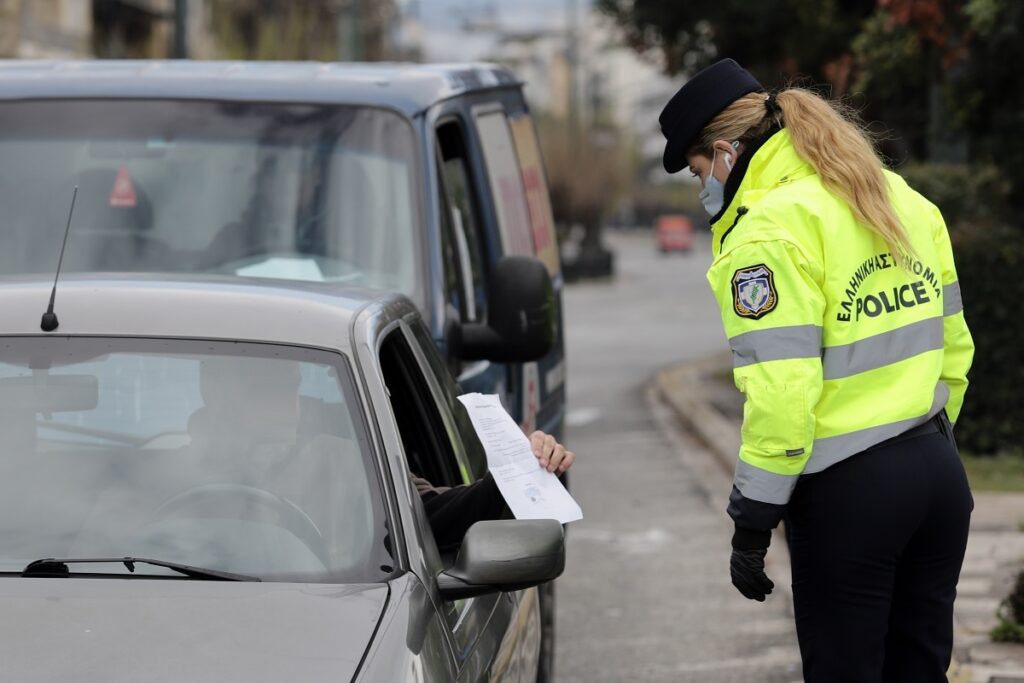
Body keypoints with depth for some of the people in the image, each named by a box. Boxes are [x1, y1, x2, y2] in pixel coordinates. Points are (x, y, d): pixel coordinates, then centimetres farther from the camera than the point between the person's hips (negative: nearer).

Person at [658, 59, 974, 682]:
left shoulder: (769, 229, -14)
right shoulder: (901, 199, 11)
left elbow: (780, 388, -20)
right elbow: (952, 344, 14)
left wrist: (752, 522, -14)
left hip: (848, 492, -8)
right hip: (939, 475, 8)